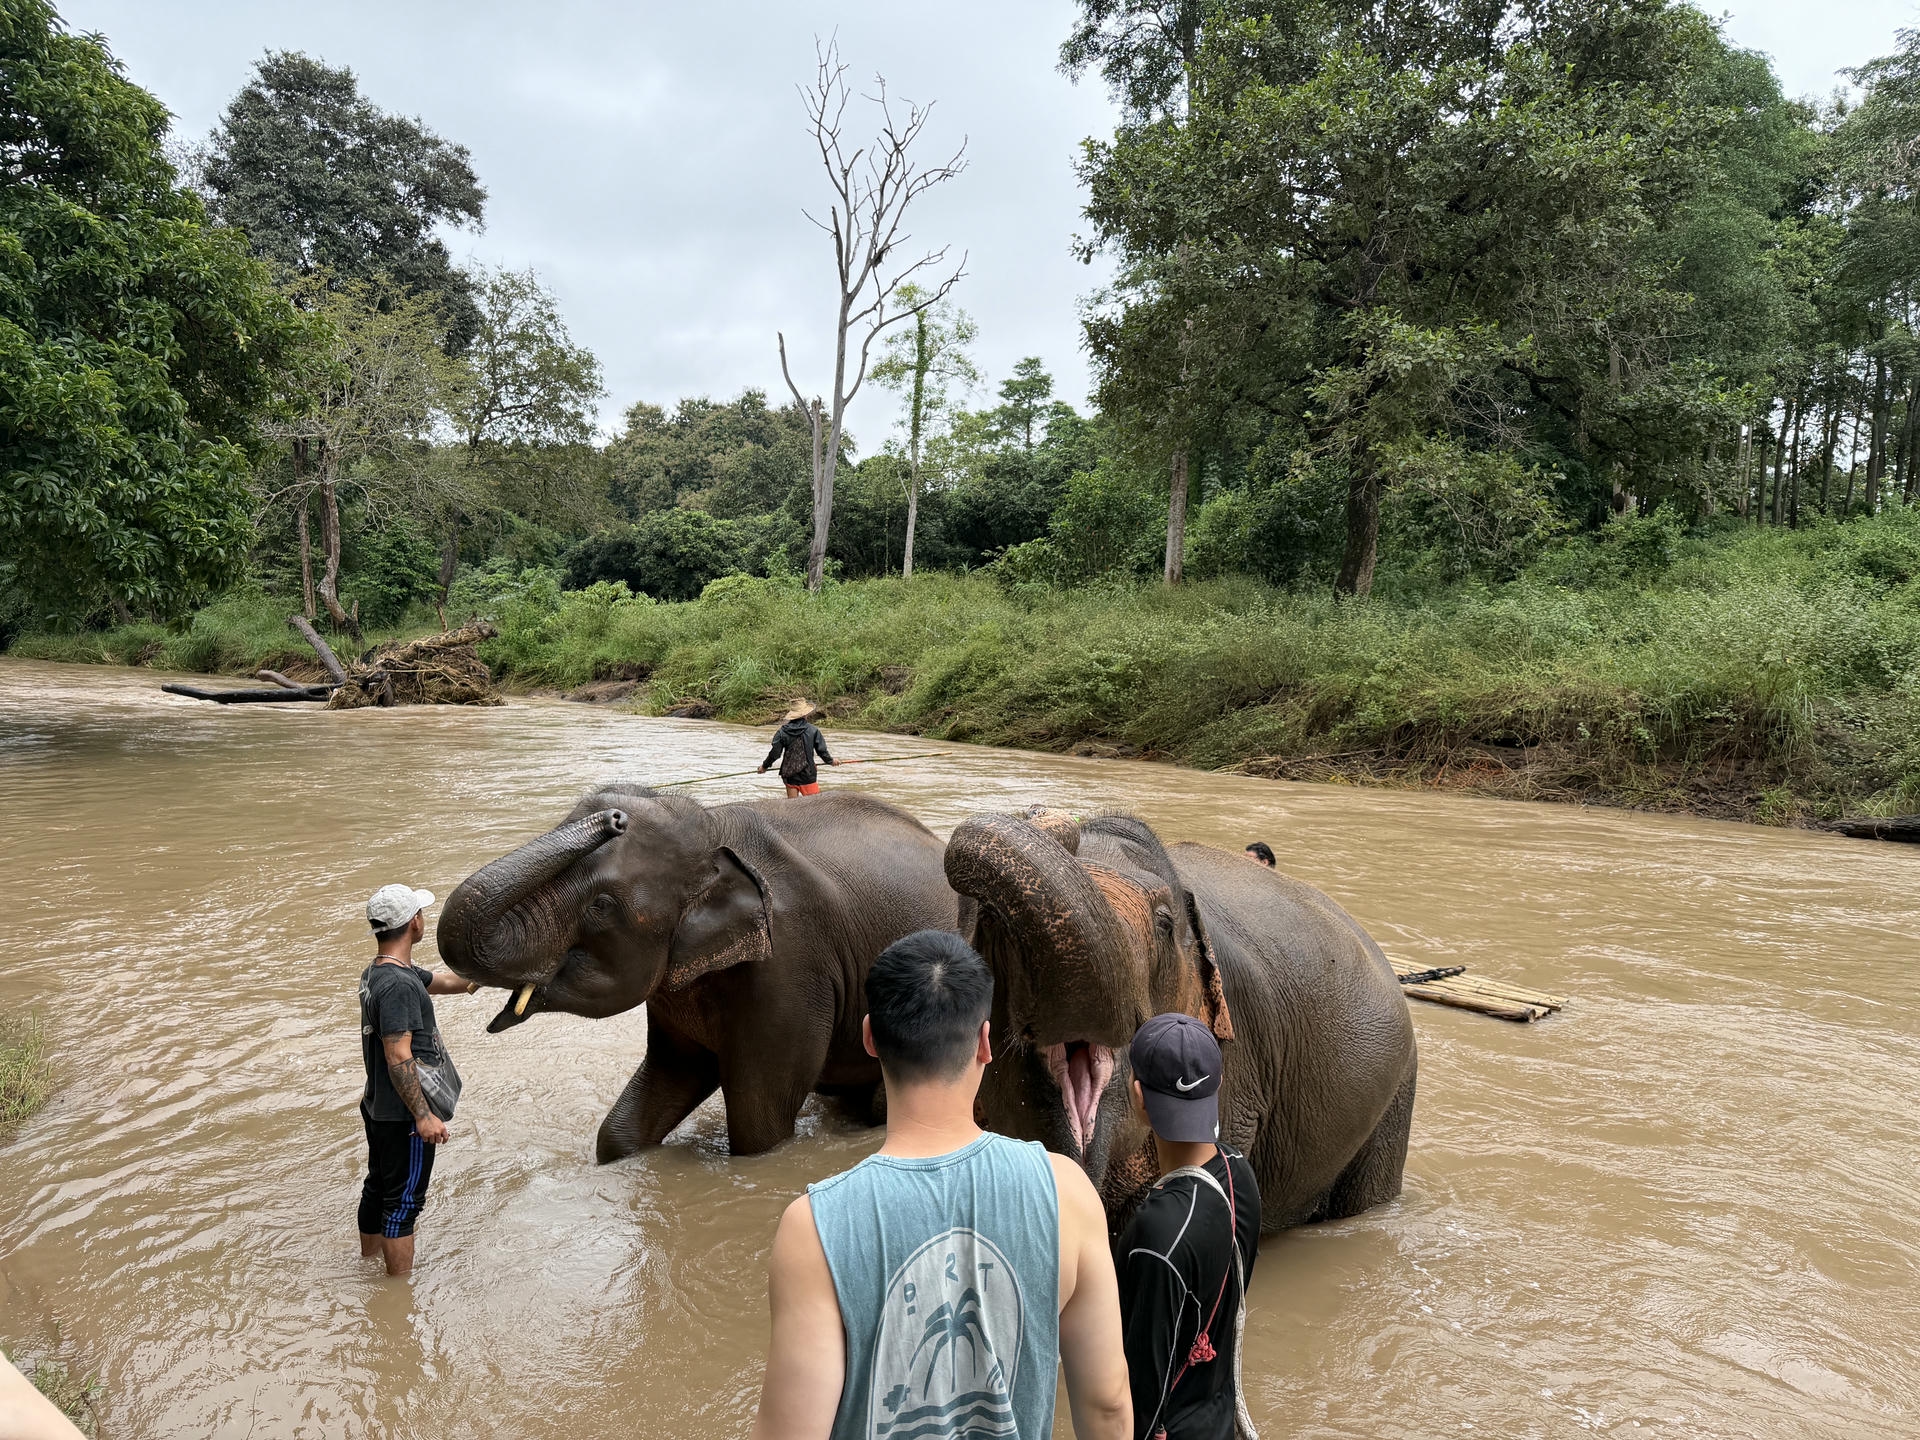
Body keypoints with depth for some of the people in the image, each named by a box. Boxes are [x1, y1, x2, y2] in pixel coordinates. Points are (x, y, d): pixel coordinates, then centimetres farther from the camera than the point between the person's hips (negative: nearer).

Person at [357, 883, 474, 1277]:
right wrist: (423, 1116, -23)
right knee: (404, 1201, 1)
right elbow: (399, 1058, -27)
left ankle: (369, 1260, 40)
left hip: (377, 1108, 10)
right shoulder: (399, 984, -25)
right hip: (403, 1116, -10)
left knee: (378, 1188, 24)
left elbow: (450, 982, 20)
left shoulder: (376, 973, 7)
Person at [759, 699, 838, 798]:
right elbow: (821, 751, 0)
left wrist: (764, 765, 14)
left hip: (789, 774, 2)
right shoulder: (813, 730, -7)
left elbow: (775, 753, -3)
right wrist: (831, 761, 20)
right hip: (807, 774, -2)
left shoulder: (783, 731, -3)